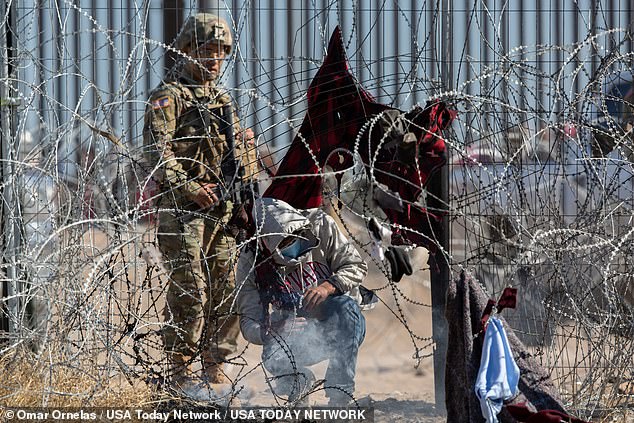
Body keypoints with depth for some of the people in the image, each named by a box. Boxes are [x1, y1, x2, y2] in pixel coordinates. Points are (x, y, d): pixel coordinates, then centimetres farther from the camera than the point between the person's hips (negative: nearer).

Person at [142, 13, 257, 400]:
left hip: (224, 209, 7)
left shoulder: (222, 99, 21)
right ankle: (182, 370, -3)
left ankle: (215, 366, 13)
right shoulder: (169, 97, -3)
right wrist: (188, 187, -21)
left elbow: (238, 152, 25)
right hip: (184, 209, -7)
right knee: (190, 292, -9)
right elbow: (157, 151, -13)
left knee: (227, 289, 5)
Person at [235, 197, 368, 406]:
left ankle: (339, 398, -32)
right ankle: (301, 383, 7)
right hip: (299, 339, 1)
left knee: (345, 306, -36)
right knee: (275, 358, -33)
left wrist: (328, 286, -28)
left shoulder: (320, 226, -11)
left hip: (339, 329, 0)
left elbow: (356, 267, -7)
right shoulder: (250, 262, -10)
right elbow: (248, 321, -9)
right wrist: (268, 334, -32)